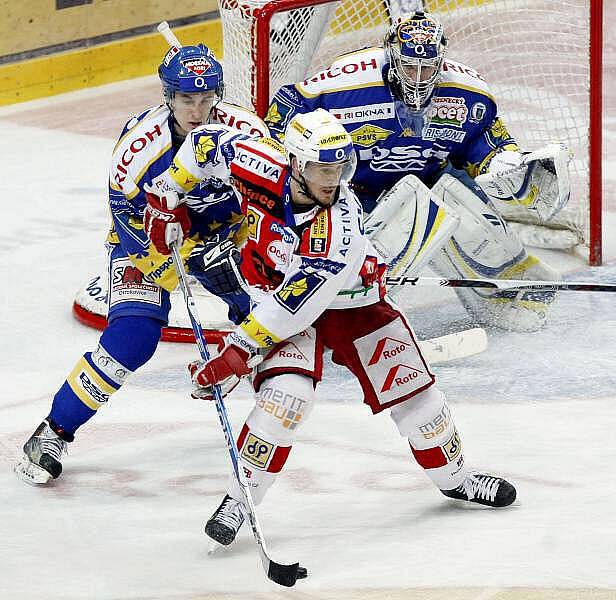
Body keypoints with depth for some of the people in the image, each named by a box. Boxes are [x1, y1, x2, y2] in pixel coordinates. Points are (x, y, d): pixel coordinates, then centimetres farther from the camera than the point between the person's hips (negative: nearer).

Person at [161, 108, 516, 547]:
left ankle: (454, 476, 33)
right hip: (277, 295, 1)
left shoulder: (339, 226, -37)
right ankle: (239, 498, -14)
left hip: (353, 304, -1)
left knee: (412, 389, 5)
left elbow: (296, 305, -39)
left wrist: (239, 350, -40)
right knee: (287, 393, -25)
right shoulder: (263, 169, -27)